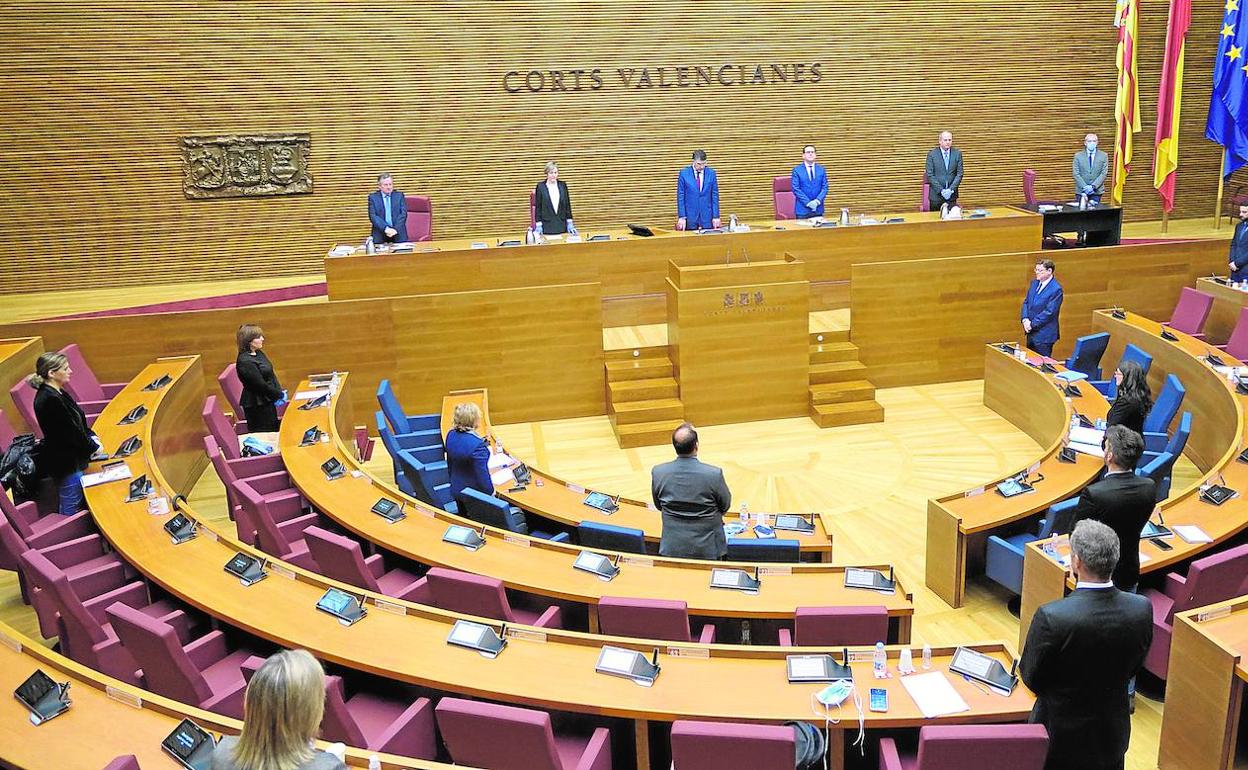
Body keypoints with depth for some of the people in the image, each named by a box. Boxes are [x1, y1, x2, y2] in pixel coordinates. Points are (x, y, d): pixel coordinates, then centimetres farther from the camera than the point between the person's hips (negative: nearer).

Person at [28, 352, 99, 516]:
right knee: (71, 509, 4)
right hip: (65, 463, -10)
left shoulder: (55, 392, 4)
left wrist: (90, 436, 2)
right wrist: (93, 447, -8)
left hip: (69, 457, 10)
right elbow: (71, 431, -21)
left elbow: (77, 421, 14)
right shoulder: (50, 400, -26)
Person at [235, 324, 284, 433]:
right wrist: (279, 395, -10)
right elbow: (260, 385, -21)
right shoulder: (245, 362, -23)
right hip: (256, 405, -9)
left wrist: (280, 392, -3)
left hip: (267, 401, 9)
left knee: (274, 430, 18)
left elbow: (271, 375, 10)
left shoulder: (259, 353, 6)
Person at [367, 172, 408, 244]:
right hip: (380, 234, -1)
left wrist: (395, 229, -14)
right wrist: (386, 228, -17)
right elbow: (373, 216, -3)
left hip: (398, 233, 1)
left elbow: (403, 214, 1)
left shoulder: (399, 195, 11)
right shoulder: (373, 197, 8)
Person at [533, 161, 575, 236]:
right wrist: (538, 225, -6)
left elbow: (567, 204, 9)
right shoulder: (540, 186, -1)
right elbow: (538, 207, 0)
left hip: (561, 225, 2)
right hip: (547, 226, -2)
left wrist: (570, 223, 4)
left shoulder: (563, 185, 7)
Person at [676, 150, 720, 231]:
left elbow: (715, 196, 6)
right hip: (690, 218, -1)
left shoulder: (711, 173, 4)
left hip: (707, 218, 1)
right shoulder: (684, 173, 0)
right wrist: (682, 217, -6)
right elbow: (680, 197, 0)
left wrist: (716, 216, 0)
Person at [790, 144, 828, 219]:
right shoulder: (797, 170, 1)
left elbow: (825, 187, 6)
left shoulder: (821, 170, 11)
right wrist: (808, 202, -14)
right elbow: (796, 189, -6)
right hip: (802, 210, -3)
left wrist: (817, 201, -11)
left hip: (818, 209, 3)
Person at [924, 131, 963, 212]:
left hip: (951, 194, 2)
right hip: (936, 195, -2)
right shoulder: (932, 154, -3)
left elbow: (959, 174, 1)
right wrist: (941, 190, -14)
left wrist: (951, 189, -12)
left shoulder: (957, 153, 4)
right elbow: (930, 175, -7)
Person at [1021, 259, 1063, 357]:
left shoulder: (1056, 289, -15)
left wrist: (1032, 324, -16)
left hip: (1044, 335, -7)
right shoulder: (1034, 283, 9)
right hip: (1031, 332, 7)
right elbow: (1026, 302, 11)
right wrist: (1025, 319, -5)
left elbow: (1049, 312, -19)